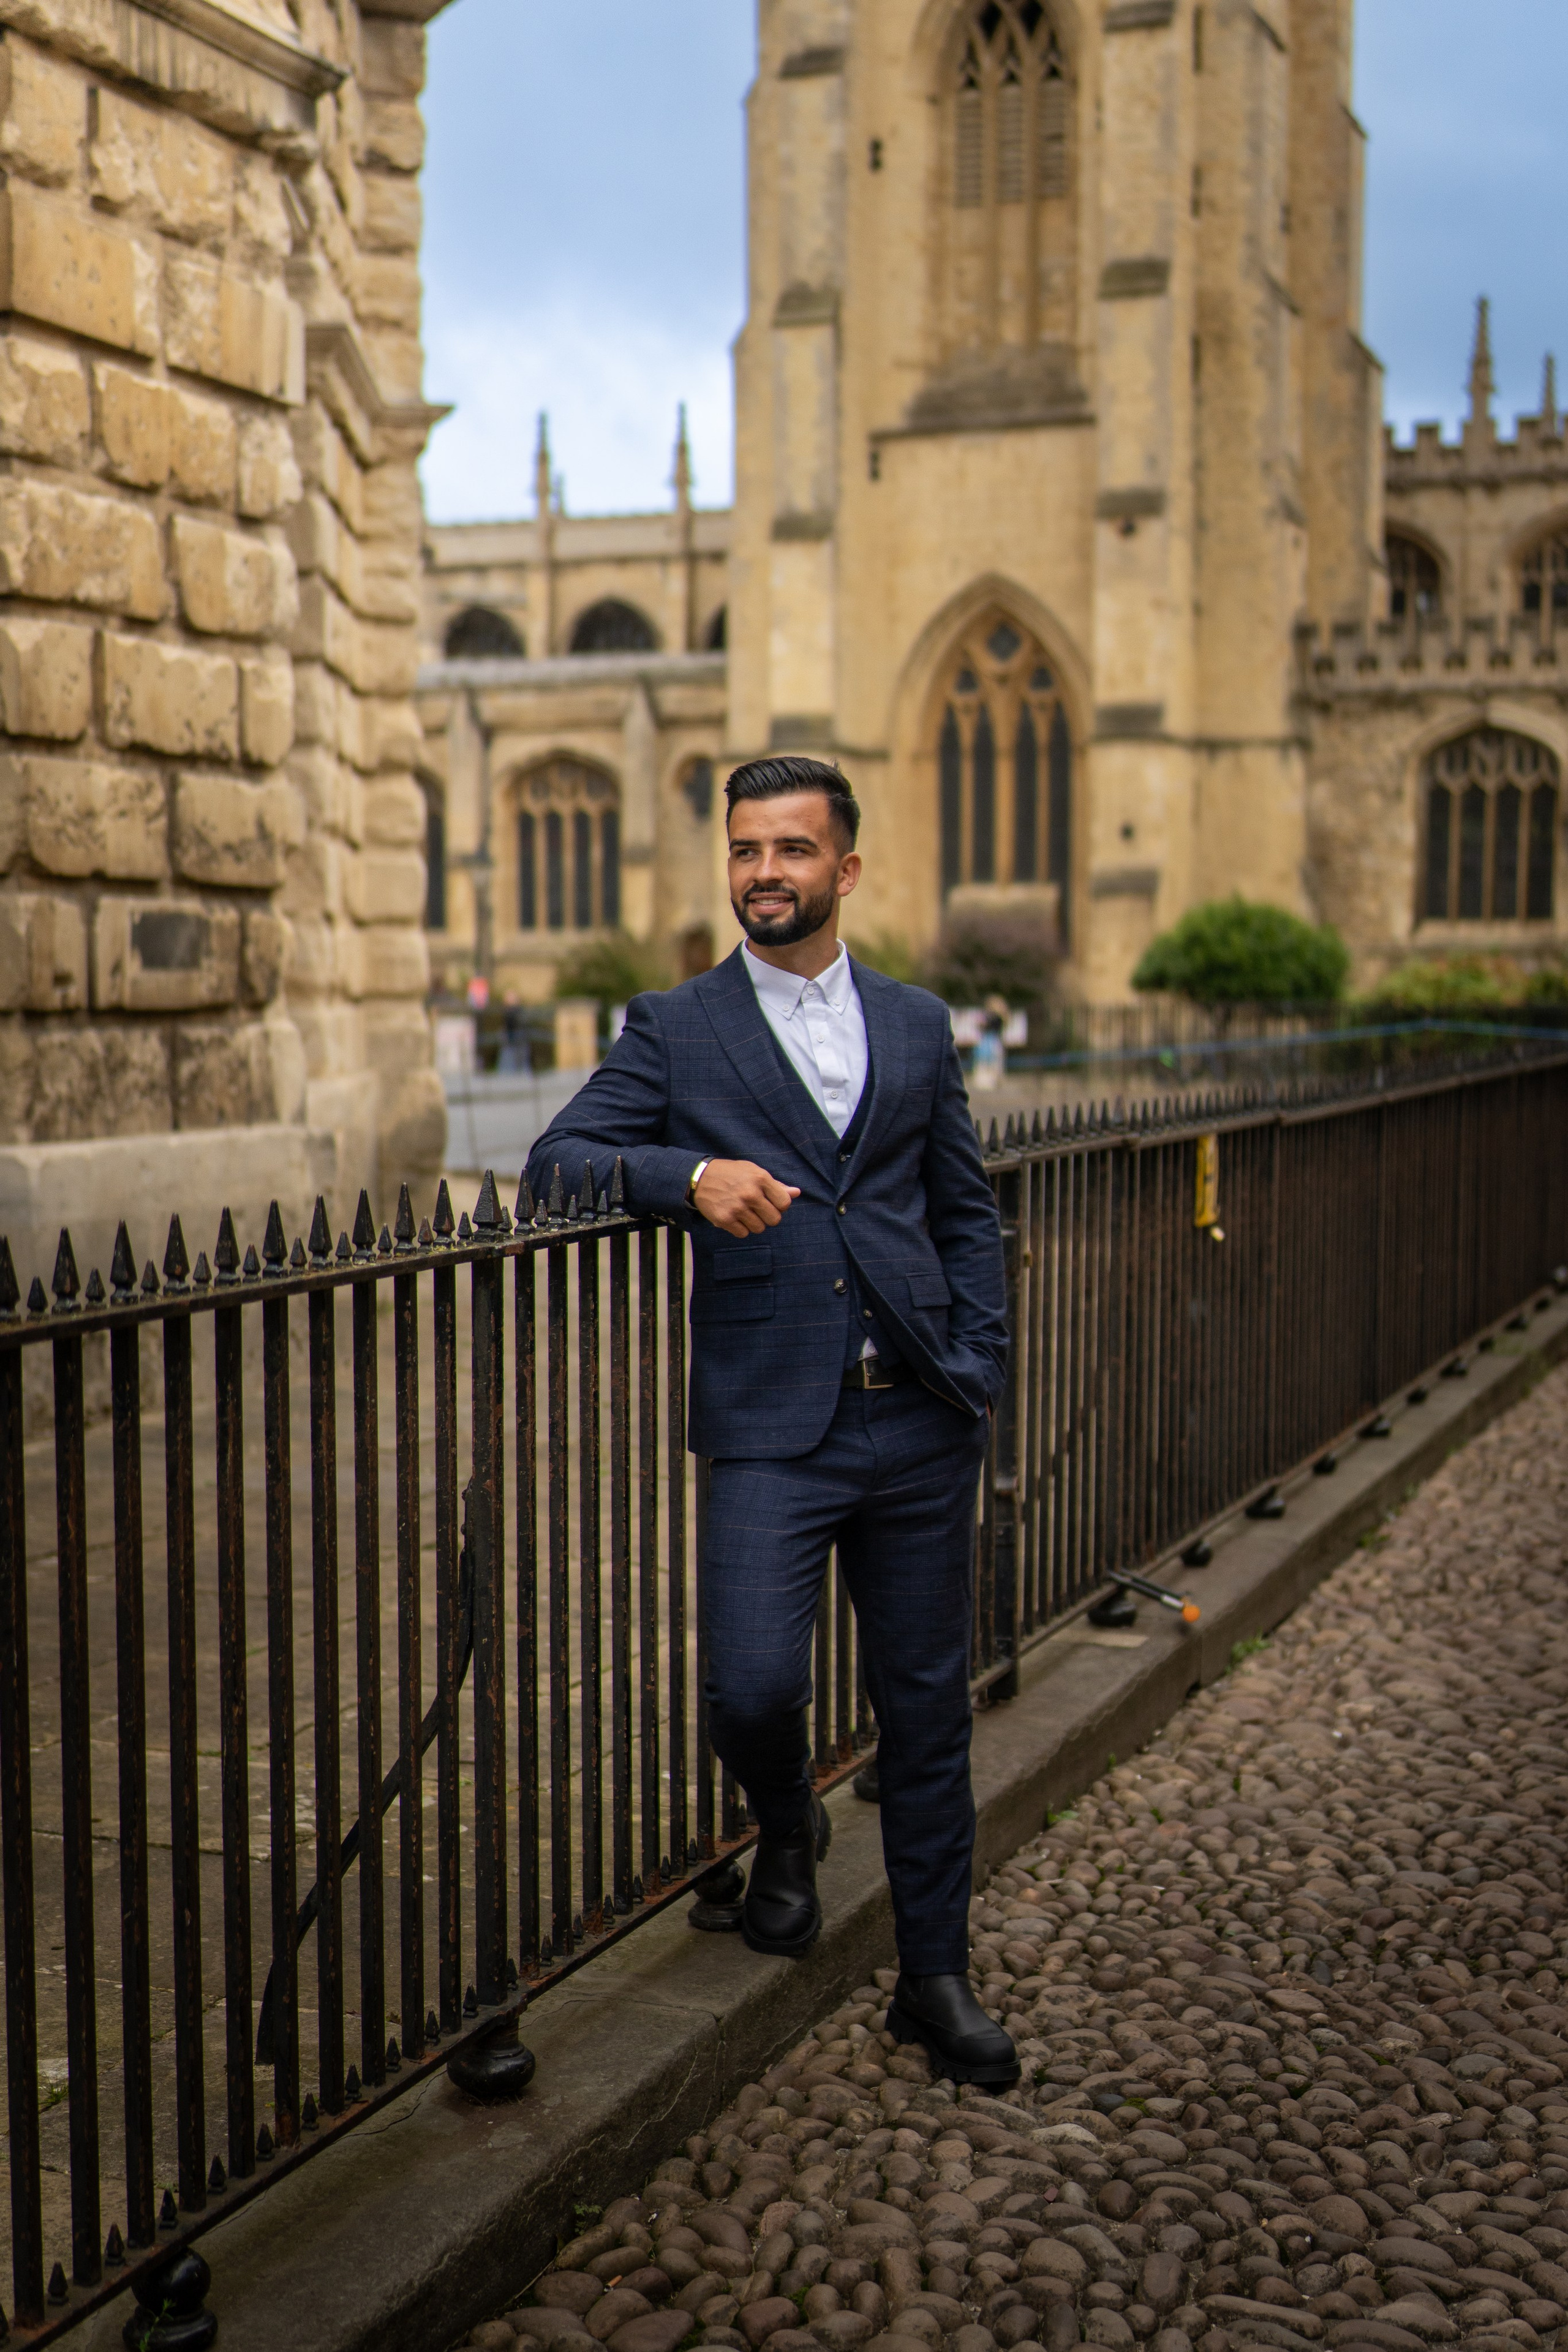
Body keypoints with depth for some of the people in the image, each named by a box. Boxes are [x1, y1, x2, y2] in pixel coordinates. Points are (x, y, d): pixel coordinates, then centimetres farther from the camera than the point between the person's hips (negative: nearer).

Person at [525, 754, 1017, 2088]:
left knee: (928, 1711, 9)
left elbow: (967, 1211, 17)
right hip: (774, 1426, -2)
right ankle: (788, 1828, 21)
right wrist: (690, 1173, -20)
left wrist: (977, 1367, 5)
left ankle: (936, 1978, 26)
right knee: (752, 1688, -15)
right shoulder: (674, 1030, 5)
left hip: (922, 1425, 3)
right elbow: (557, 1161, -3)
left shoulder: (917, 1025, 13)